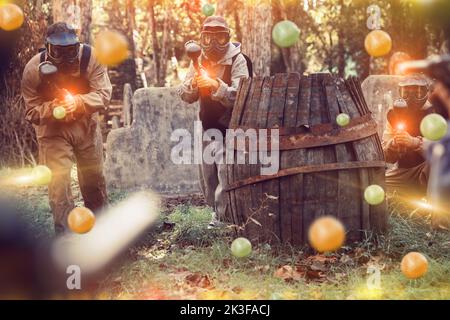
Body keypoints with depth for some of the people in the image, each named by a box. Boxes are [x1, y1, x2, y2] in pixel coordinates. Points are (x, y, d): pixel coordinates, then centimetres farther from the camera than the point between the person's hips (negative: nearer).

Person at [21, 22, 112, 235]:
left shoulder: (90, 57, -20)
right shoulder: (34, 69, -21)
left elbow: (103, 94, -20)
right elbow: (32, 111, -14)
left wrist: (77, 101, -37)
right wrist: (54, 107, -35)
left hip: (86, 124, 2)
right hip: (53, 129, -2)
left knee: (93, 178, 16)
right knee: (58, 183, -11)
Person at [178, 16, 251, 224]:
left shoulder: (237, 60, -12)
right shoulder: (199, 60, 4)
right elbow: (186, 96, 2)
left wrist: (216, 86, -34)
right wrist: (194, 83, -19)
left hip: (231, 128, -6)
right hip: (208, 127, 6)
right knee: (207, 182, 12)